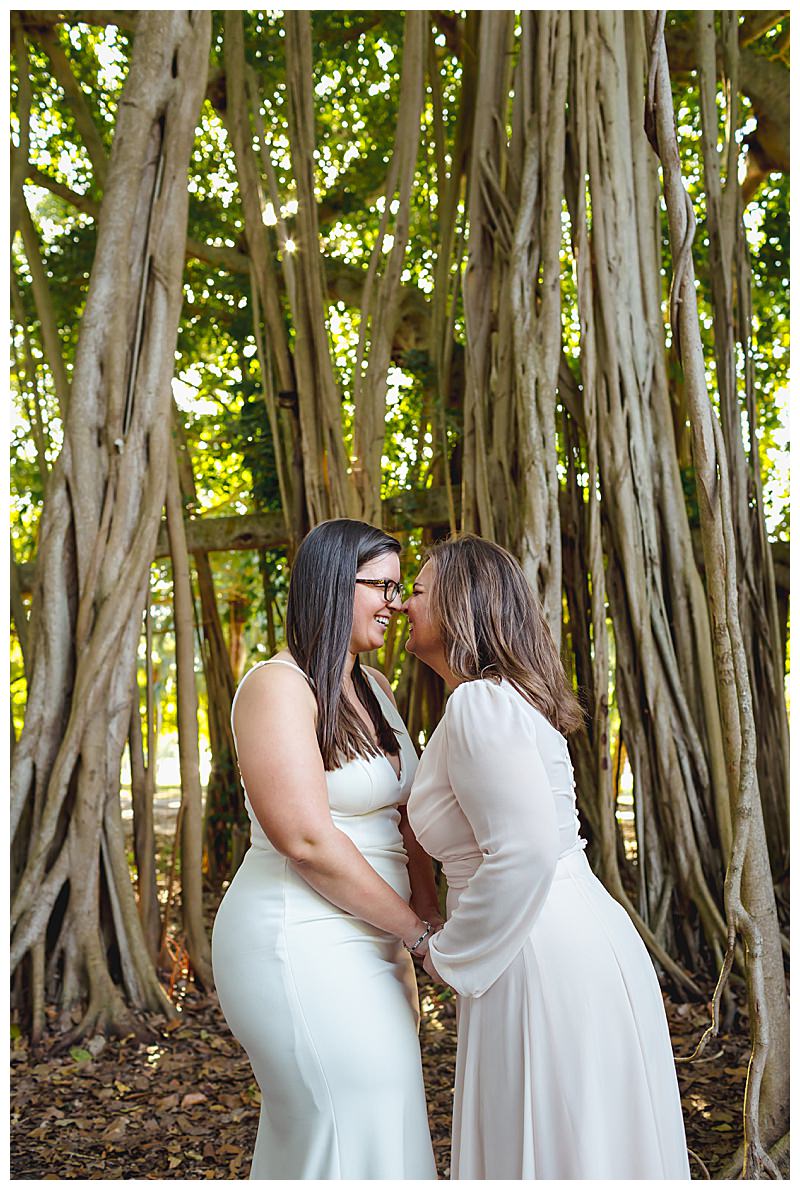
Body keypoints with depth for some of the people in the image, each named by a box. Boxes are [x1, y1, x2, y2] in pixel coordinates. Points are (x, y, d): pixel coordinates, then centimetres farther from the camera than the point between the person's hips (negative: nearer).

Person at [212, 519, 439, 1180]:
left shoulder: (376, 689, 11)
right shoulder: (279, 685, -16)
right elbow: (307, 840, -21)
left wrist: (430, 917, 0)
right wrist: (417, 931, -14)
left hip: (367, 939, 8)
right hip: (303, 942, -8)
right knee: (358, 1134, 1)